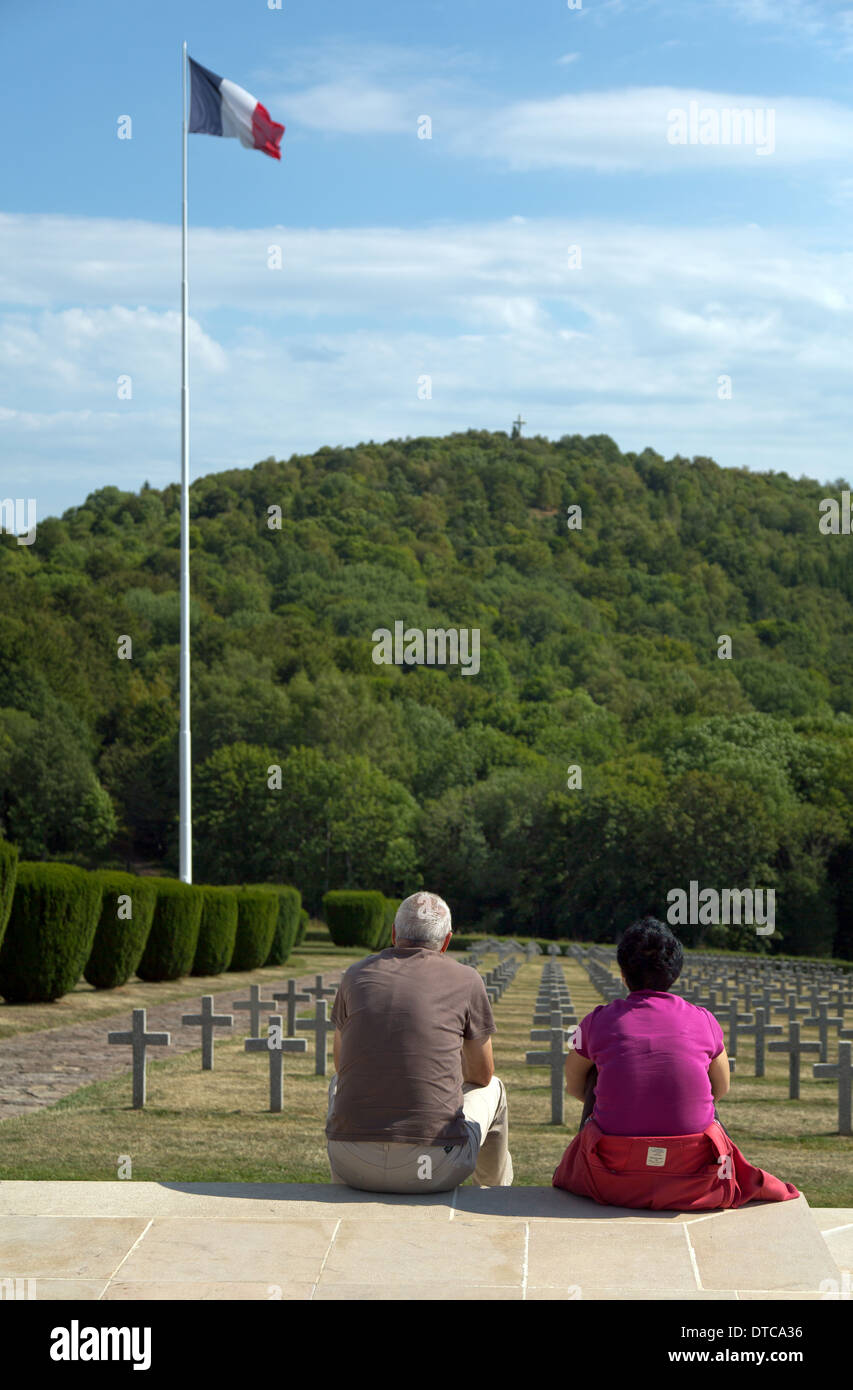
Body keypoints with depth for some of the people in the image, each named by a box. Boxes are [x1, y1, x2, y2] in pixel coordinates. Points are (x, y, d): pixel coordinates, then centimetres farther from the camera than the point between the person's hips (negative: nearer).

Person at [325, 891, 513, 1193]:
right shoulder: (465, 979, 4)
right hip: (436, 1168, -2)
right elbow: (482, 1074, 16)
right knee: (492, 1089, 29)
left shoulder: (356, 974, 10)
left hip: (352, 1165, 3)